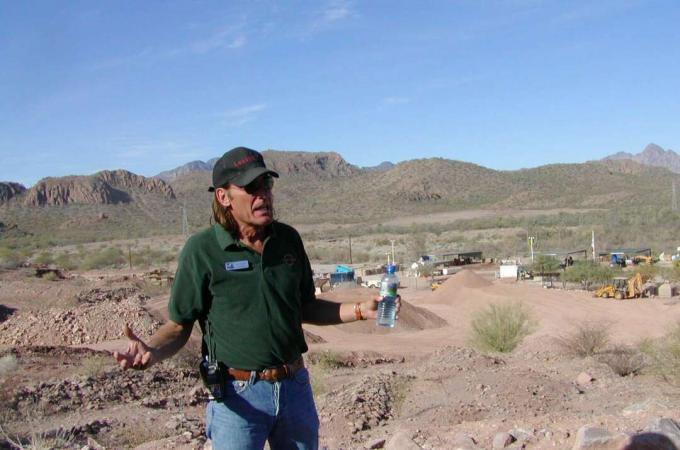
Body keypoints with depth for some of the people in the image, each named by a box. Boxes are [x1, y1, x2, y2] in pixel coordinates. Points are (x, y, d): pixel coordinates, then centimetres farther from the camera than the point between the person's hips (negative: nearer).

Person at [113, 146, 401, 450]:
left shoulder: (288, 239, 2)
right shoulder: (202, 250, -11)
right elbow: (179, 325, -6)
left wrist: (360, 310, 1)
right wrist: (152, 351, -27)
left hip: (296, 387, 5)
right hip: (238, 396, -4)